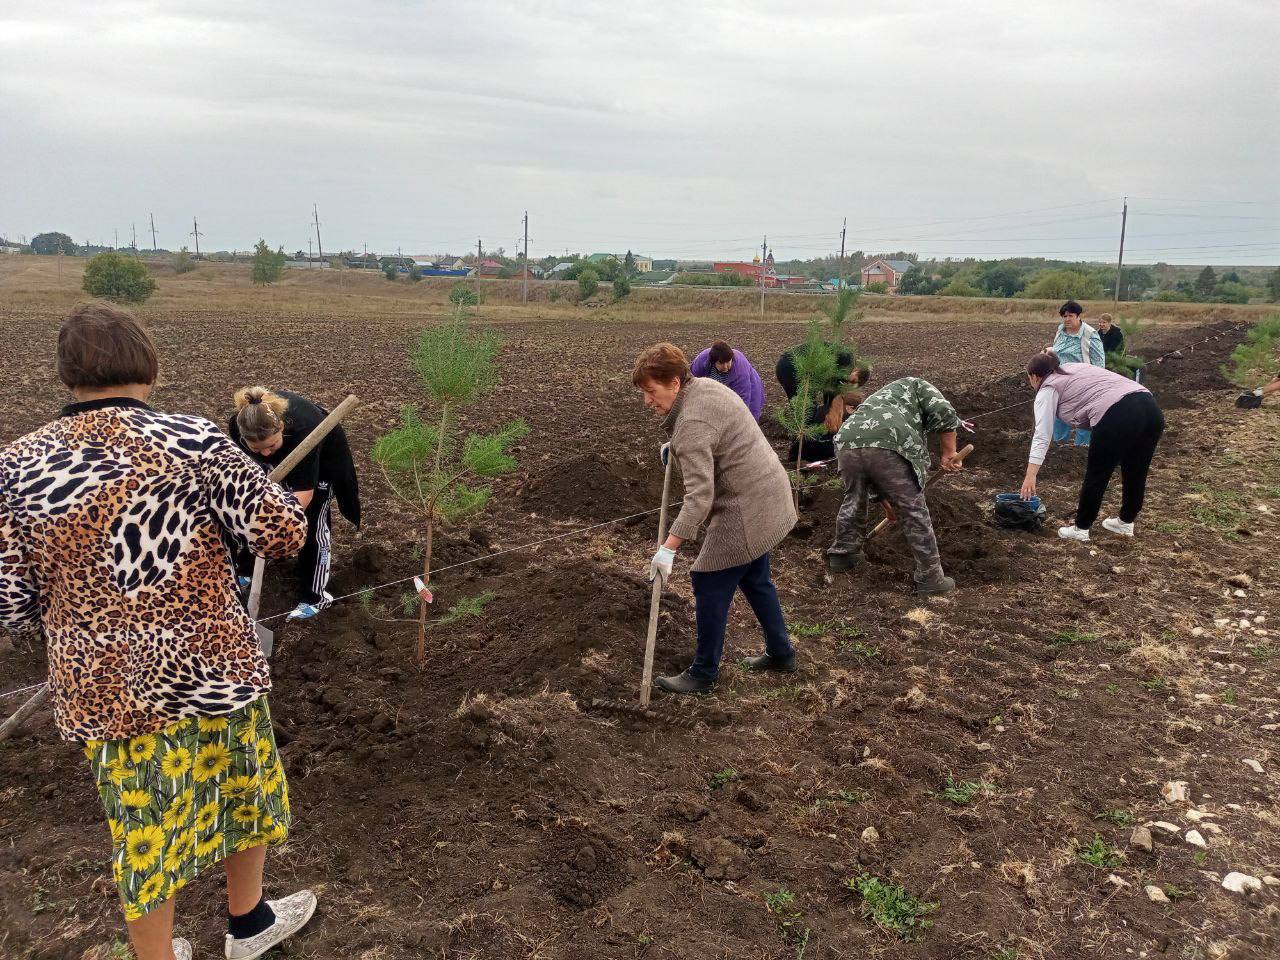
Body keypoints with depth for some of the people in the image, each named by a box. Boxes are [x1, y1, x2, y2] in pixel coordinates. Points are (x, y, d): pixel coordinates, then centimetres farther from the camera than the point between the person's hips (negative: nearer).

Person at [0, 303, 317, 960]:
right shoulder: (194, 441, -14)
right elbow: (284, 535, -15)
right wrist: (288, 504, 7)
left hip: (107, 687, 1)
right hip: (214, 666, -1)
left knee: (144, 826, 19)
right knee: (242, 792, 24)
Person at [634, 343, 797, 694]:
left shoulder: (691, 424, -24)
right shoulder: (703, 385, 6)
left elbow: (699, 496, -30)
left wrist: (668, 549, -30)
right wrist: (677, 449, 27)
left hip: (746, 511, -10)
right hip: (767, 499, 10)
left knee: (711, 586, -1)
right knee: (754, 578, 21)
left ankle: (702, 675, 11)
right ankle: (781, 654, 34)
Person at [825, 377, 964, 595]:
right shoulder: (915, 385, 29)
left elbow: (871, 469, 46)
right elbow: (943, 412, 6)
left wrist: (886, 502, 55)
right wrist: (948, 454, 12)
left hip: (847, 444, 6)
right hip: (889, 447, -6)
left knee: (854, 500, 30)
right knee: (914, 513, 8)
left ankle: (840, 555, 46)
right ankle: (930, 578, 16)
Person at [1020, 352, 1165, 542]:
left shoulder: (1047, 389, 9)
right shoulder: (1074, 367, 31)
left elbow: (1041, 435, 0)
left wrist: (1031, 475, -3)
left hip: (1118, 417, -7)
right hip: (1151, 408, 8)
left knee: (1096, 476, 9)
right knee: (1136, 473, 22)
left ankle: (1081, 529, 21)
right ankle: (1126, 522, 37)